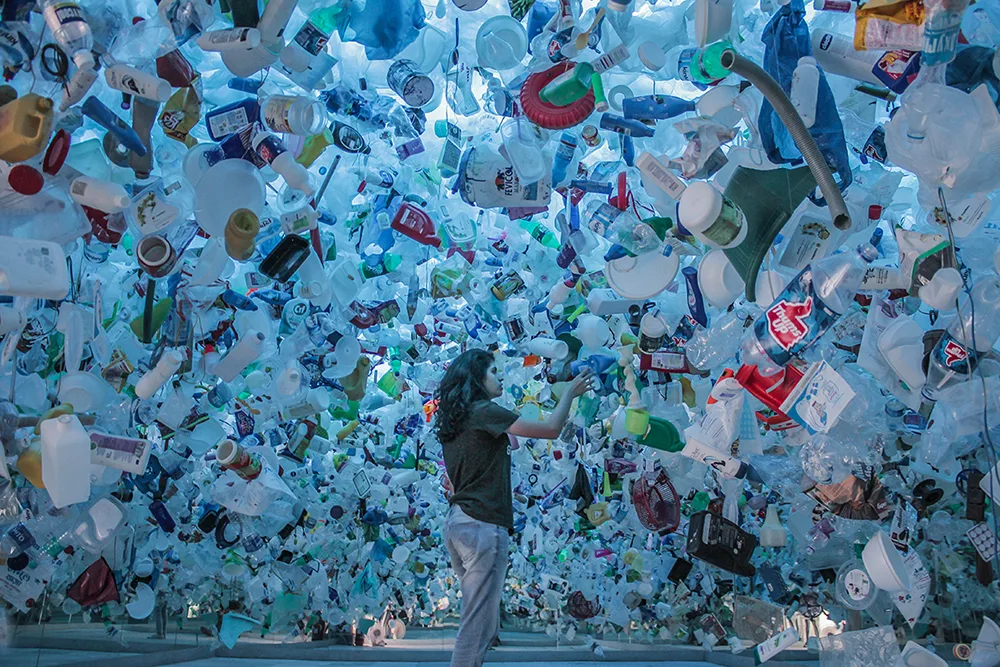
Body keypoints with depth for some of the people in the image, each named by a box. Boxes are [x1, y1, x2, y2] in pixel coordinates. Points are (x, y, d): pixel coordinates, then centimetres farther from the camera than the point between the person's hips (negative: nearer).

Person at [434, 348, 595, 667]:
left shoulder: (454, 420, 16)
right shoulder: (484, 411, -11)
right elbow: (551, 429, -10)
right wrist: (570, 392, 3)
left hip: (457, 522, 9)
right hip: (482, 526, -9)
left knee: (484, 625, 17)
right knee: (478, 625, -5)